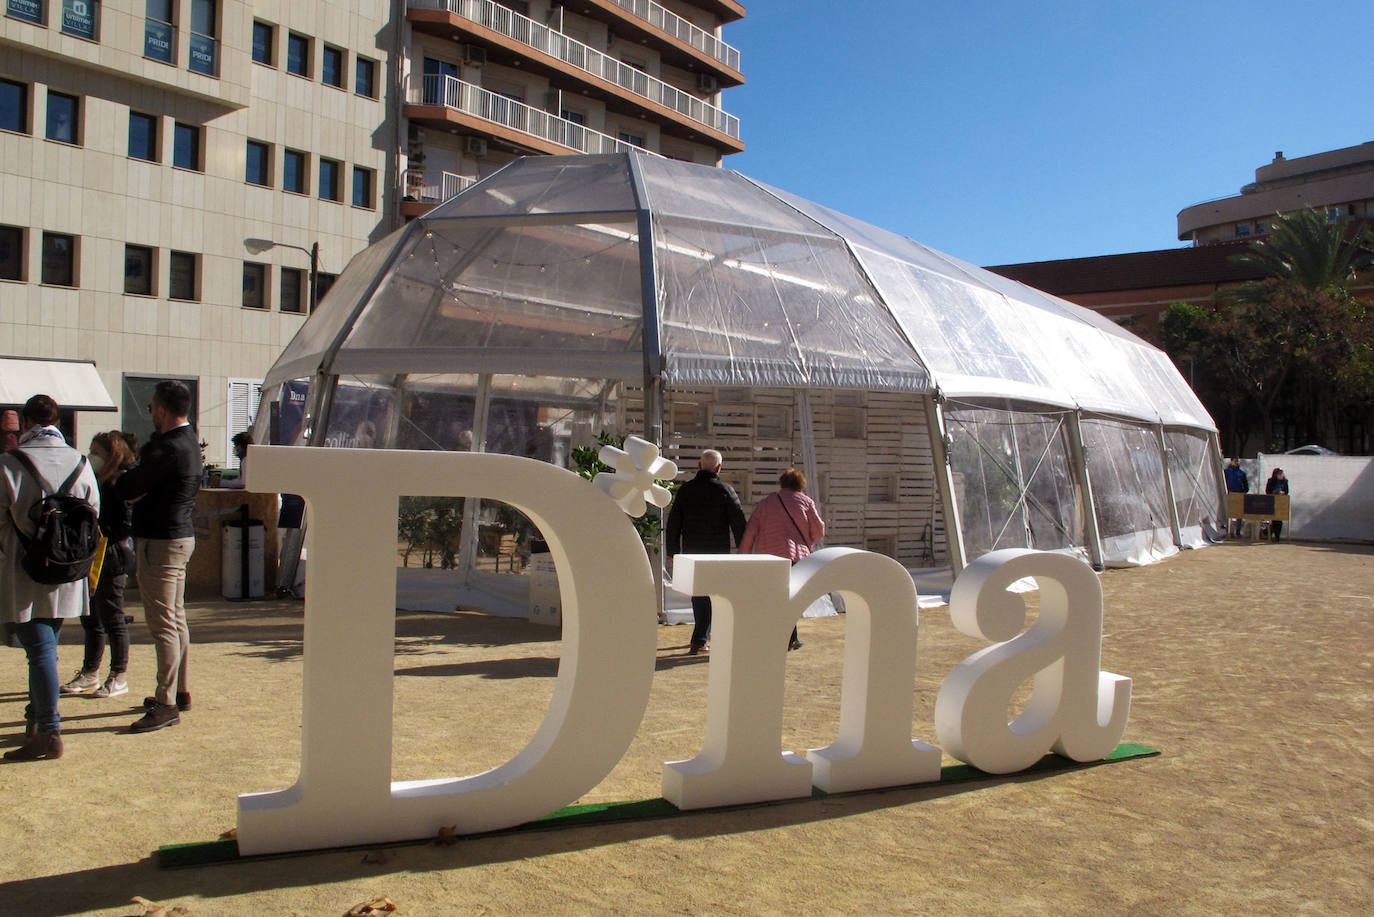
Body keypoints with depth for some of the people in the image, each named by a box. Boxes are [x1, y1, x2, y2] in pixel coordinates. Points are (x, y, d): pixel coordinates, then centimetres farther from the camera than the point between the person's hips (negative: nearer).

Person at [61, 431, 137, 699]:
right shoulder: (97, 480, 15)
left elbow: (126, 525, -18)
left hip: (112, 560, -9)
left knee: (112, 618, -1)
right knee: (91, 618, 15)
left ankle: (118, 677, 9)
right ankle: (89, 673, 25)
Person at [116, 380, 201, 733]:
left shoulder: (169, 449, -21)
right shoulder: (188, 441, 11)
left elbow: (125, 489, -18)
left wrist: (122, 481, 5)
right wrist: (139, 488, -12)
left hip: (161, 543, -10)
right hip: (181, 535, 10)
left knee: (163, 624, -6)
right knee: (176, 620, 17)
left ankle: (167, 705, -2)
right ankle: (181, 691, 26)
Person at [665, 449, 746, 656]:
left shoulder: (685, 490, 2)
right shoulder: (726, 490, -6)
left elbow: (673, 523, 4)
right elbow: (738, 523, -6)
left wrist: (672, 551, 11)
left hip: (691, 552, 3)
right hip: (718, 553, -3)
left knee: (697, 592, 16)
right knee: (711, 592, 2)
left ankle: (702, 636, 29)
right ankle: (698, 640, -4)